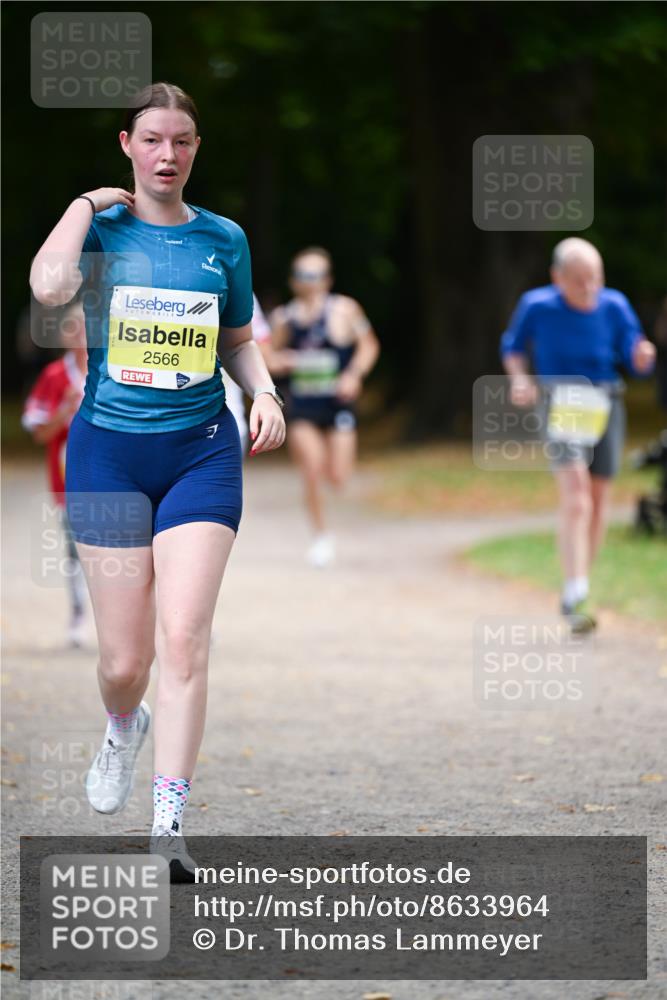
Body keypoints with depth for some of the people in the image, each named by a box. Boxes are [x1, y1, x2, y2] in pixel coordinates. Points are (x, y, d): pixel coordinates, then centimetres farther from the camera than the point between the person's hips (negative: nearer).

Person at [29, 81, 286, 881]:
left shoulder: (223, 239, 8)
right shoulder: (101, 230, 0)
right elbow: (49, 285, -23)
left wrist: (264, 393, 2)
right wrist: (86, 203, -12)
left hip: (201, 452, 1)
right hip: (109, 449, -1)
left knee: (183, 637, -14)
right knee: (124, 658, 2)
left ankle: (168, 827, -14)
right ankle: (122, 727, 40)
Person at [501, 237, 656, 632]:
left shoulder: (614, 306, -7)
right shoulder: (537, 306, -9)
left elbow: (637, 362, -3)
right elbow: (513, 346, 8)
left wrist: (643, 355, -26)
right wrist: (519, 377, -11)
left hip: (605, 406, 3)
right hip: (560, 404, -3)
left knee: (598, 497, 10)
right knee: (575, 488, -21)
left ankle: (576, 597, 28)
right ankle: (576, 593, -27)